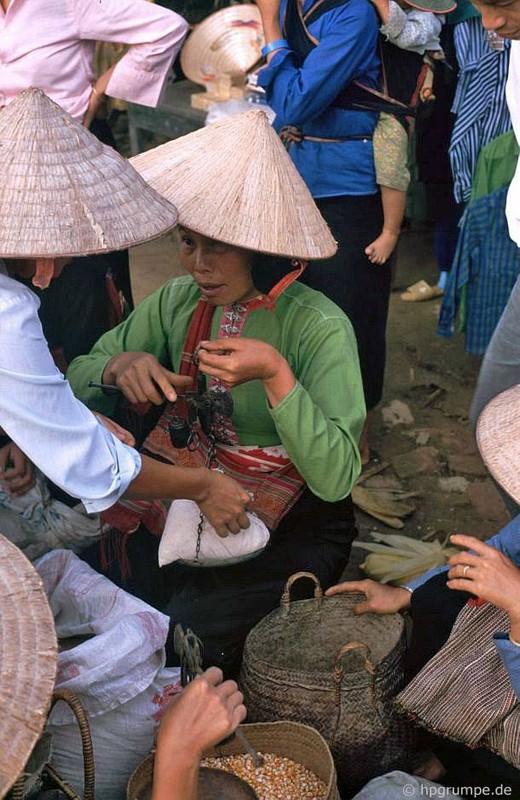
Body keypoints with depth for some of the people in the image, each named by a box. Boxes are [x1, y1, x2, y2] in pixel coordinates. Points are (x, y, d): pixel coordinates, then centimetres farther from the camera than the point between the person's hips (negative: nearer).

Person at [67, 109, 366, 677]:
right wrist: (118, 365, -19)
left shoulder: (319, 326, -18)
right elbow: (76, 381, 3)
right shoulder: (176, 302, -2)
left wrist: (276, 375, -36)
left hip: (284, 529, -4)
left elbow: (335, 479, -25)